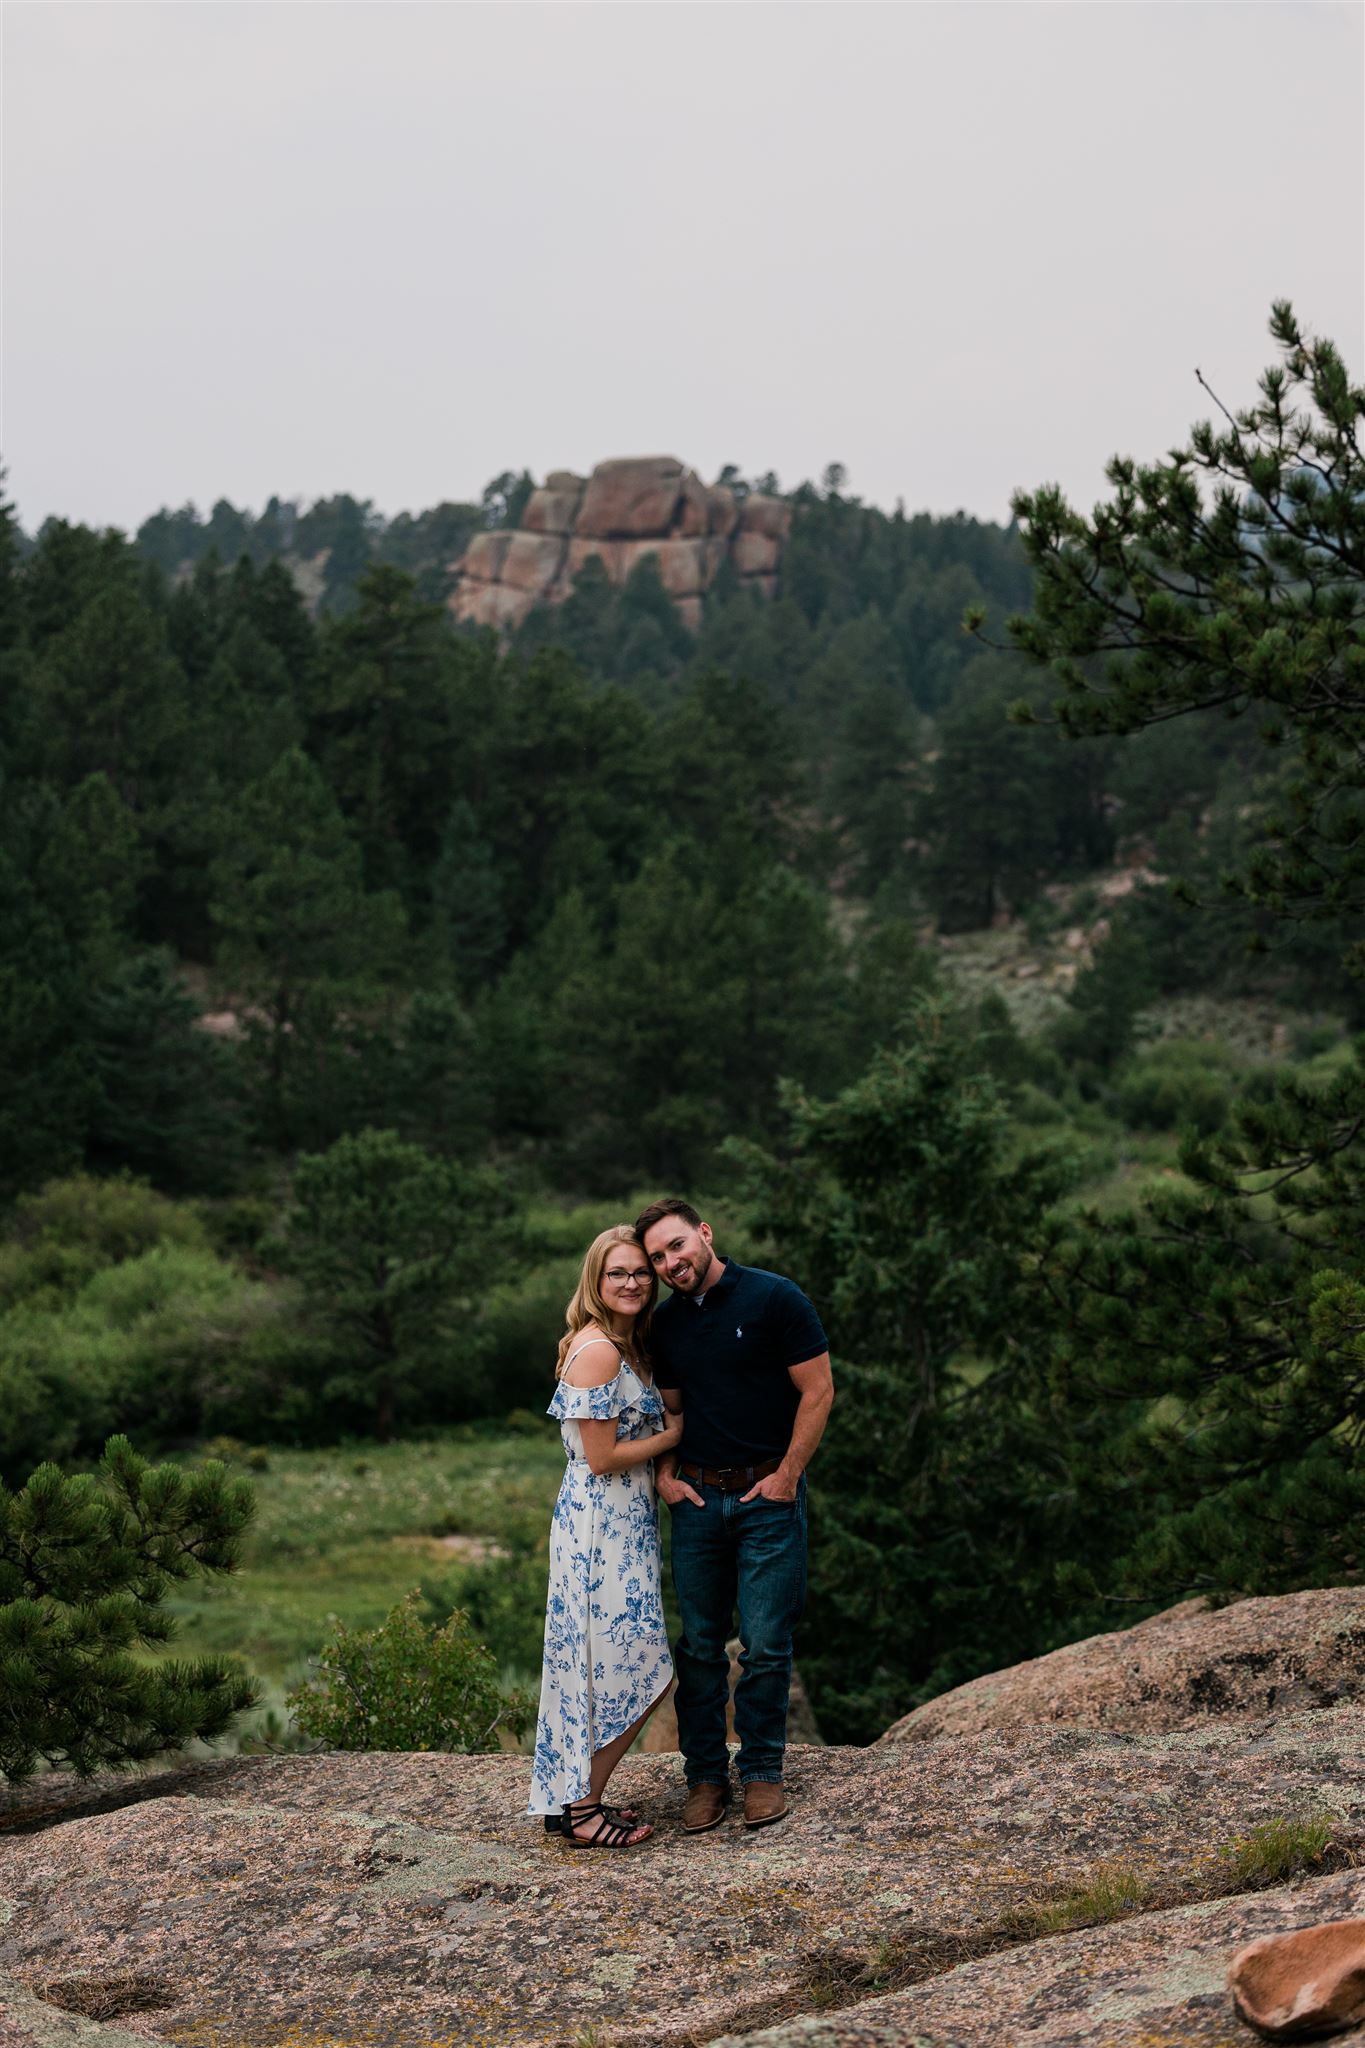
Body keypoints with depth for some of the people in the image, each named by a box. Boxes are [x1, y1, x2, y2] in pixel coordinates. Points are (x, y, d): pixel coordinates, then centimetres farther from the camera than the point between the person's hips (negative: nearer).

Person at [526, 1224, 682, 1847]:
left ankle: (576, 1799, 19)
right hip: (601, 1524, -10)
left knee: (614, 1667, 12)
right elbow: (602, 1457, -18)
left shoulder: (626, 1345, 13)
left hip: (623, 1521, 10)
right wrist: (672, 1435, -7)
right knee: (618, 1667, -5)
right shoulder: (597, 1351, -18)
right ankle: (579, 1807, 4)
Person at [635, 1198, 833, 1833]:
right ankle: (705, 1776, 14)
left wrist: (787, 1476, -9)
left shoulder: (775, 1299, -8)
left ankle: (762, 1773, 11)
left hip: (768, 1495, -4)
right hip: (697, 1497, 5)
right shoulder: (666, 1324, 9)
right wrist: (665, 1473, 4)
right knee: (700, 1644, 6)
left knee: (766, 1644, -2)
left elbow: (818, 1390, -7)